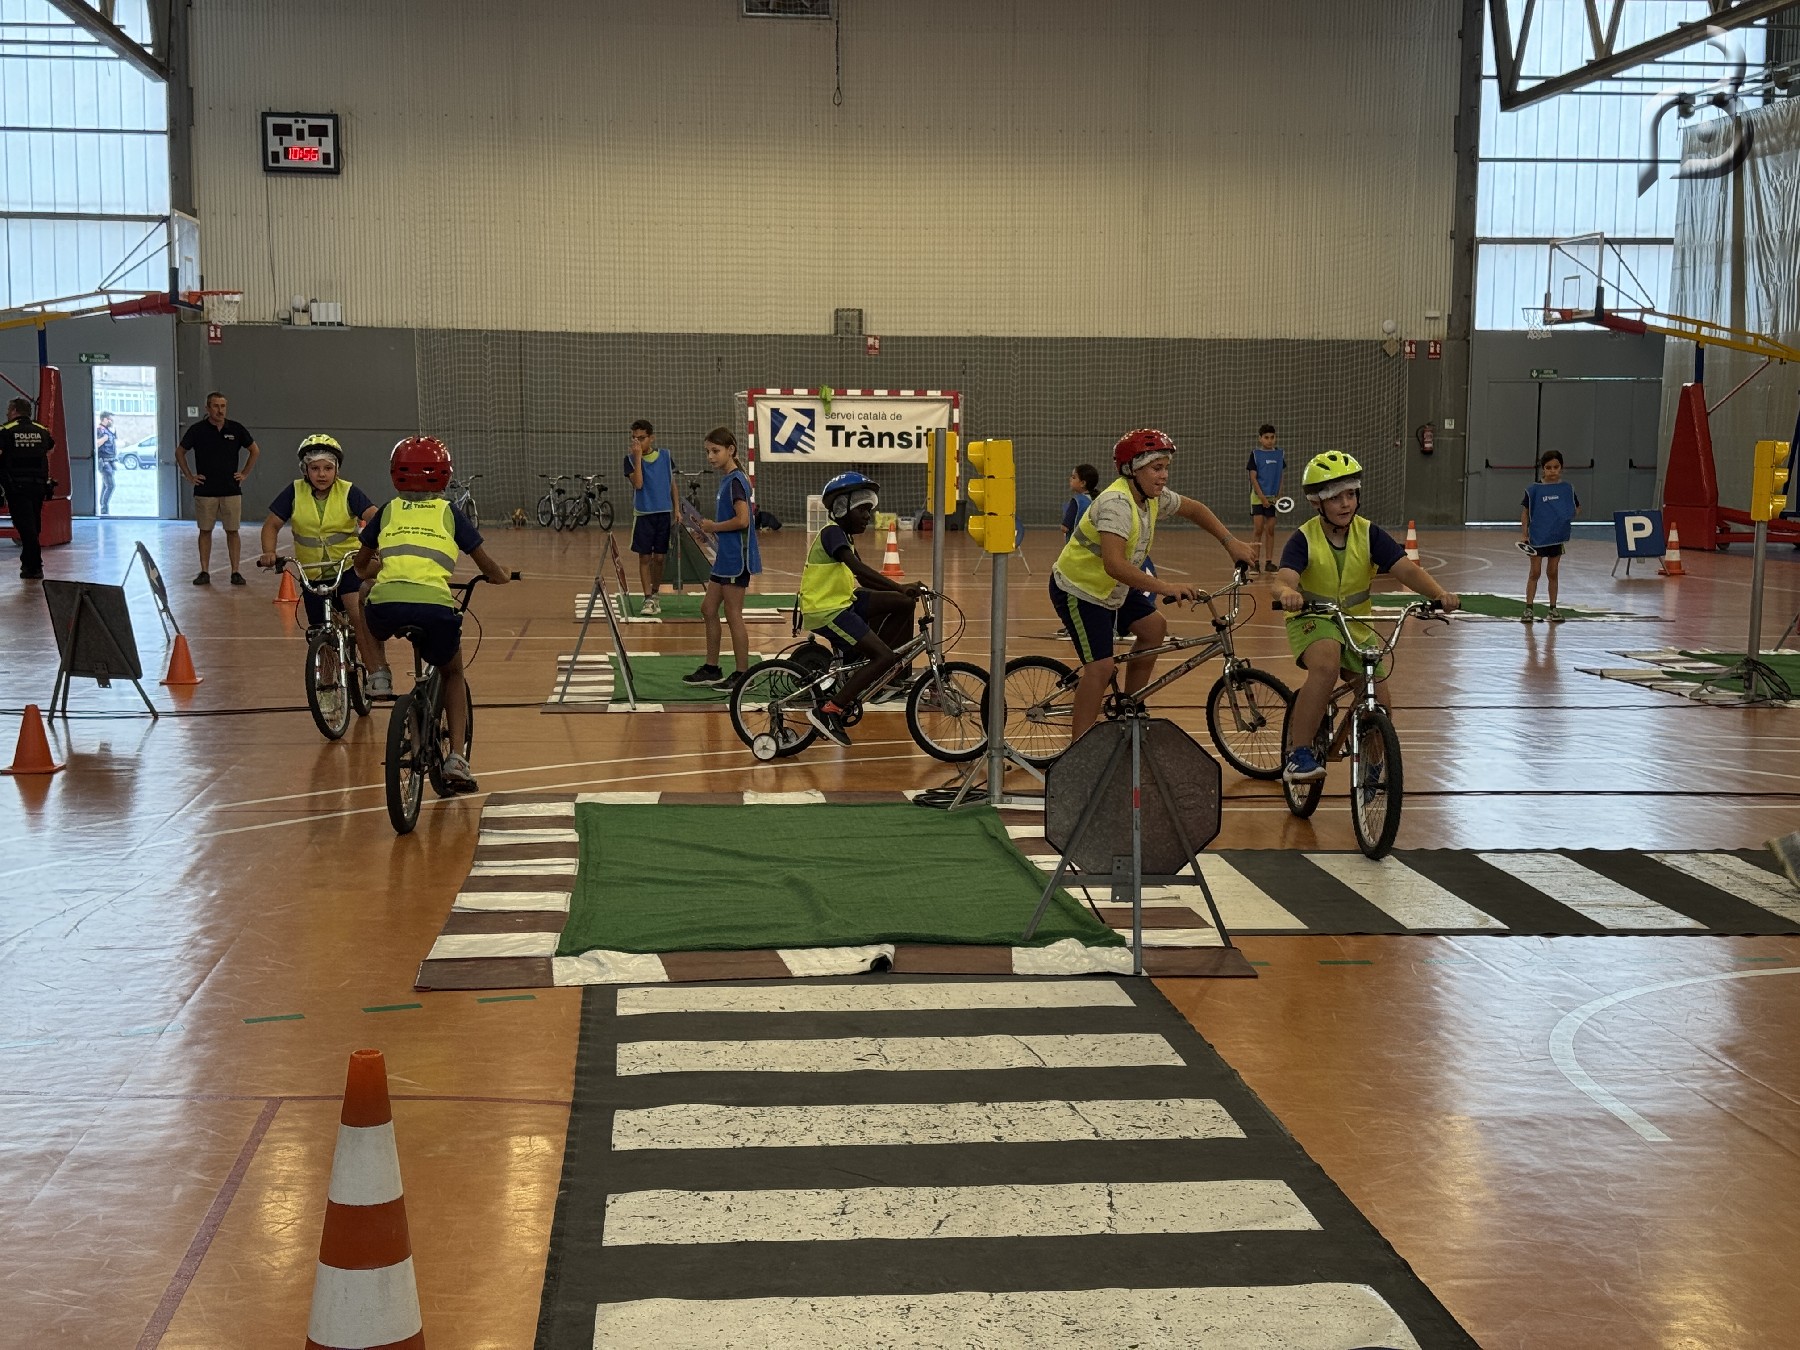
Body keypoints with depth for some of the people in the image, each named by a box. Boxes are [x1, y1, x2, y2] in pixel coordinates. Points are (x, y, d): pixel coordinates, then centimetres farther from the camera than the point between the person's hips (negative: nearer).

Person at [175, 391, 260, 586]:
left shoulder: (236, 429, 2)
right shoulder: (197, 430, -1)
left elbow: (255, 451, 15)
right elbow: (180, 452, 11)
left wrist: (244, 473, 9)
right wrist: (189, 476, 5)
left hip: (231, 490, 1)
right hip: (205, 491, -1)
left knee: (232, 531, 1)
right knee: (205, 531, 4)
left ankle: (235, 572, 5)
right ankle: (204, 572, 8)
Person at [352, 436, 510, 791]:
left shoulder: (388, 512, 22)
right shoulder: (449, 513, 19)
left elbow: (361, 564, 35)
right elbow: (487, 565, 23)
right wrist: (499, 577, 46)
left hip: (386, 604, 1)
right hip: (435, 606, -1)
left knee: (366, 590, 39)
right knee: (453, 674, 26)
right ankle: (456, 757, 11)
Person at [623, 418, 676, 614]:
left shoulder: (665, 456, 3)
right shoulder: (631, 459, -4)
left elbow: (672, 484, 11)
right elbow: (638, 483, -18)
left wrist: (676, 509, 6)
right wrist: (638, 457, -19)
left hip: (664, 513, 2)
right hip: (643, 515, -2)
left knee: (660, 557, 6)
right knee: (645, 558, 0)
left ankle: (655, 594, 22)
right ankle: (648, 599, 4)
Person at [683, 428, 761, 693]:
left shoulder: (735, 481, -16)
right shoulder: (728, 480, 13)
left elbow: (742, 520, -25)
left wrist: (714, 526, -13)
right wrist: (713, 528, 9)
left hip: (737, 558, -10)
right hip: (726, 556, 10)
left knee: (733, 616, -3)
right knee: (708, 609, 15)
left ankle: (742, 674, 4)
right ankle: (712, 669, 23)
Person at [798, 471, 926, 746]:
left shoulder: (844, 536, 17)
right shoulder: (832, 532, -14)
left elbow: (863, 579, 17)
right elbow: (858, 568, -29)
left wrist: (904, 590, 4)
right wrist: (899, 587, -35)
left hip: (842, 602, 10)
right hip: (825, 612, -10)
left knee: (904, 603, 5)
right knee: (885, 656, -17)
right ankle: (829, 711, -18)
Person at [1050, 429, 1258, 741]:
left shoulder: (1153, 496, -3)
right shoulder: (1117, 503, -30)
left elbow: (1193, 509, 16)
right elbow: (1114, 564, -43)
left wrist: (1231, 543, 7)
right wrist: (1165, 587, -47)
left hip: (1111, 589, 9)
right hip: (1078, 590, -9)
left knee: (1154, 627, 12)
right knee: (1101, 668, -17)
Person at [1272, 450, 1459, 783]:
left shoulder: (1369, 534, -9)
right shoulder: (1304, 539, -16)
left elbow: (1407, 569, -19)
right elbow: (1284, 579, -33)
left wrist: (1439, 593, -39)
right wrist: (1287, 593, -58)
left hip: (1357, 624, 4)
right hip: (1312, 620, -4)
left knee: (1379, 709, -3)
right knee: (1326, 664, -37)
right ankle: (1298, 755, -30)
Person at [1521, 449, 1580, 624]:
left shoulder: (1567, 489, 1)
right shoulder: (1534, 490, -5)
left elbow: (1577, 508, 11)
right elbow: (1525, 511, 1)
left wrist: (1571, 517, -9)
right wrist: (1523, 534, -4)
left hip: (1557, 537, 2)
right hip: (1537, 536, -2)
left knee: (1553, 573, 10)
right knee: (1534, 573, 2)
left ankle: (1553, 609, 17)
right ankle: (1528, 608, 6)